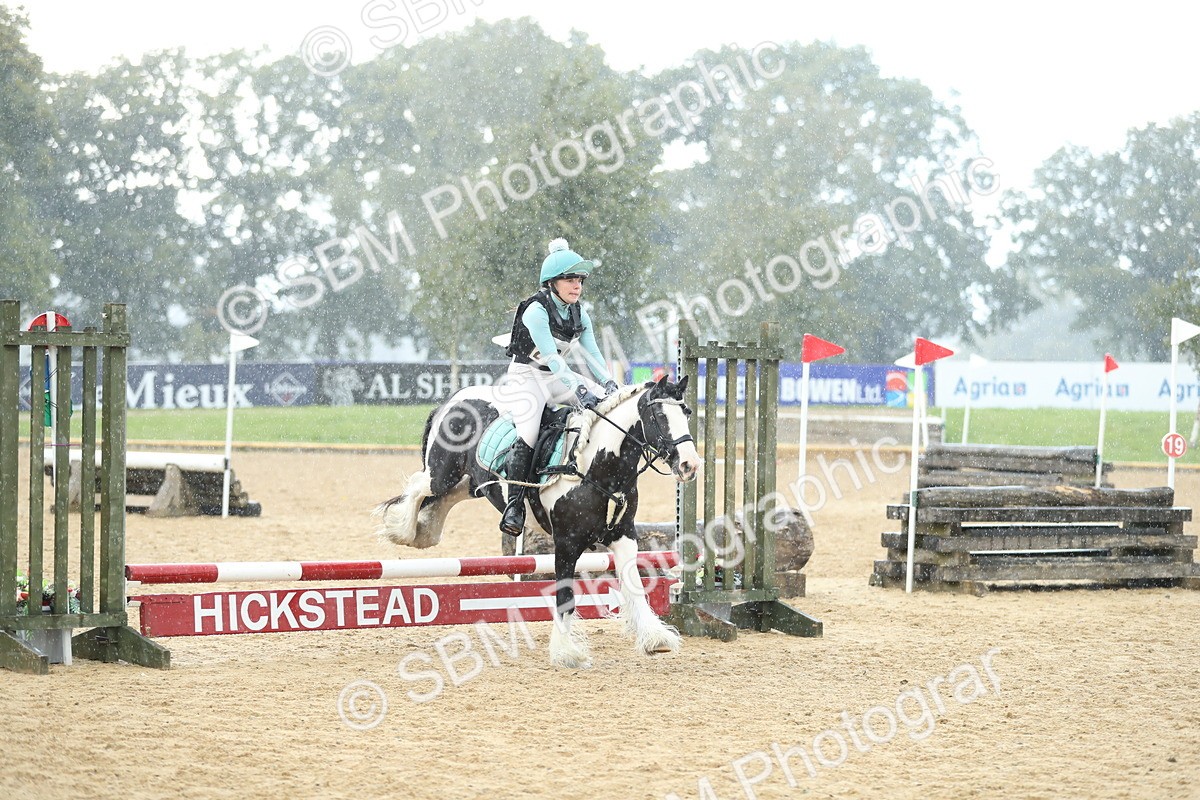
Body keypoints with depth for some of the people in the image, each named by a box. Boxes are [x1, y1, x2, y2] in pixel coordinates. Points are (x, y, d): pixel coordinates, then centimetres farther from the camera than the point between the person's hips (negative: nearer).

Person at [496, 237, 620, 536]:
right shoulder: (535, 311, -19)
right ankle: (514, 506, -22)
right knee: (528, 434, -29)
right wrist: (579, 390, -36)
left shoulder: (579, 315, 4)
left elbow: (592, 354, -2)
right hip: (526, 377, -8)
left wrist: (609, 385, -20)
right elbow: (552, 357, -27)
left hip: (558, 377, 8)